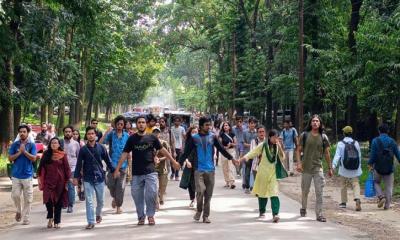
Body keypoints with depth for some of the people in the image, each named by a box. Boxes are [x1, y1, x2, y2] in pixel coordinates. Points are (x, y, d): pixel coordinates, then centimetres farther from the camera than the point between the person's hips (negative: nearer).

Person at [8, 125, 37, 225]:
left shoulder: (32, 145, 2)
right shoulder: (14, 145, 5)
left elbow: (33, 158, -8)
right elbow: (10, 158, -1)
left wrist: (24, 151, -16)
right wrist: (19, 152, -12)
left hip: (27, 175, -1)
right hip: (16, 175, 1)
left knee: (28, 198, 0)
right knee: (15, 195, -2)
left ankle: (26, 218, 9)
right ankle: (18, 211, 24)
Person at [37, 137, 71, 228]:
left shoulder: (63, 155, 1)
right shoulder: (46, 154, 6)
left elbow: (67, 169, 2)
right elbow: (42, 167, 9)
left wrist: (67, 181, -1)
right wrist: (40, 179, 4)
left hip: (59, 181, -1)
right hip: (48, 180, 1)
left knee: (58, 201, 4)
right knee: (48, 199, -12)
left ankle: (57, 222, 15)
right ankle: (50, 217, 13)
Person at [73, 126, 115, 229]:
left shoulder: (101, 147, 0)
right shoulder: (83, 149, -1)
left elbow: (108, 161, 6)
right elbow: (79, 164, 1)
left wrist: (113, 171, 5)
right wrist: (76, 177, -2)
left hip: (100, 177, 1)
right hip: (88, 178, -1)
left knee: (101, 200, 11)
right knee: (89, 201, -4)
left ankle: (98, 214, 39)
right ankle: (90, 222, -1)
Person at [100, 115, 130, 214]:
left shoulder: (126, 136, 2)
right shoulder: (111, 134, -2)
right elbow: (100, 143, -14)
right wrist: (107, 132, -22)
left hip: (122, 164, 0)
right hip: (112, 164, 0)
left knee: (120, 186, -1)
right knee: (111, 184, 3)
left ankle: (119, 206, 11)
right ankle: (114, 198, 34)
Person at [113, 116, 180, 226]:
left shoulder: (152, 138, 5)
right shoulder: (132, 139, 5)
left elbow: (162, 150, 11)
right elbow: (125, 154, 4)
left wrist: (173, 161, 10)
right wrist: (117, 169, 0)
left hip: (150, 172, -1)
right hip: (136, 173, 1)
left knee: (152, 194, -9)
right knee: (137, 196, 4)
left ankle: (150, 215, 7)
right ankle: (141, 217, 19)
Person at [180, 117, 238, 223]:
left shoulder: (212, 137, 6)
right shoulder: (194, 138, 1)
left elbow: (221, 149, 13)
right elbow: (186, 152, 1)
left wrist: (232, 158, 11)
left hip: (210, 169, 2)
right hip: (199, 169, -2)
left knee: (208, 194, 4)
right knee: (200, 190, -17)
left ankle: (206, 216, 16)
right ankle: (199, 210, 8)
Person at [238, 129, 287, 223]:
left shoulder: (277, 147, 4)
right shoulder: (263, 145, -4)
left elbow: (282, 157, -4)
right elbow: (253, 152, -5)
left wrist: (280, 147, -16)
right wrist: (245, 157, -20)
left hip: (273, 173, 1)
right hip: (263, 172, -1)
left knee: (274, 193, -13)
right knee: (262, 192, 11)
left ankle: (275, 214, -20)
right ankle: (262, 212, 30)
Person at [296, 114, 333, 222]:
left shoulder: (323, 137, 3)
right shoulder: (304, 135, 0)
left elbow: (326, 153, 9)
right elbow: (299, 150, 2)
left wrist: (330, 168, 9)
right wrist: (299, 163, -11)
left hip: (318, 168, 0)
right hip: (306, 168, 0)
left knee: (319, 192, -5)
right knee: (305, 191, 12)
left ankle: (319, 214, -1)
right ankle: (303, 209, 35)